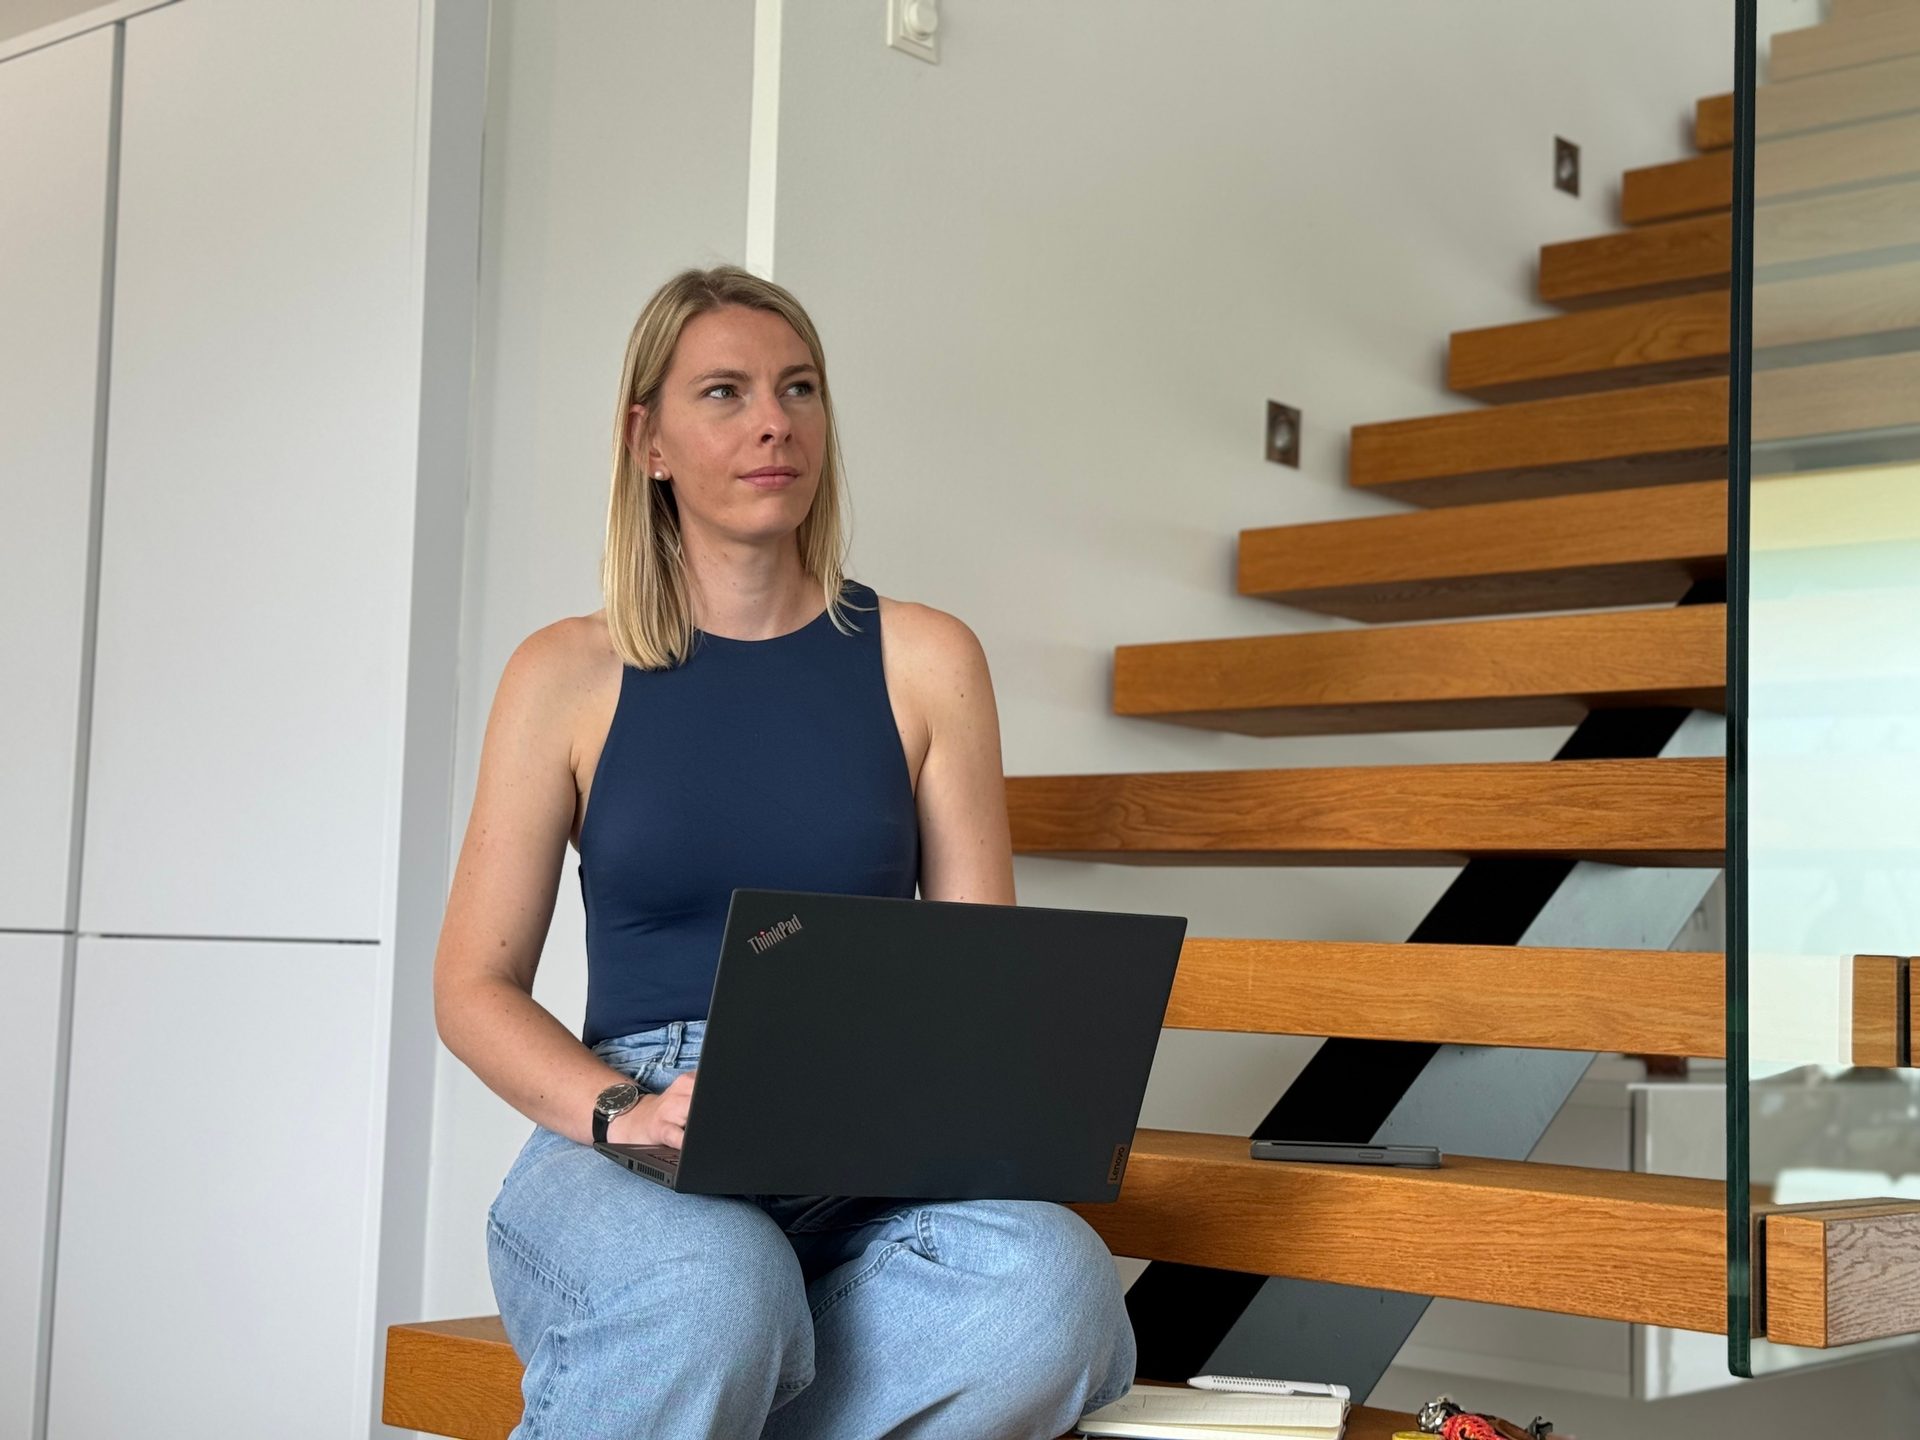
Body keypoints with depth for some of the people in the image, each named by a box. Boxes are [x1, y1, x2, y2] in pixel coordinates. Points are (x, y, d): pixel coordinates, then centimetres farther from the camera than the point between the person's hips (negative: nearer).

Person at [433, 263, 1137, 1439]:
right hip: (632, 1157, -2)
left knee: (1051, 1282, -33)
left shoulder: (923, 660, 10)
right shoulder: (571, 674, 7)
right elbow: (474, 982, 5)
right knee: (712, 1290, -39)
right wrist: (621, 1111, -14)